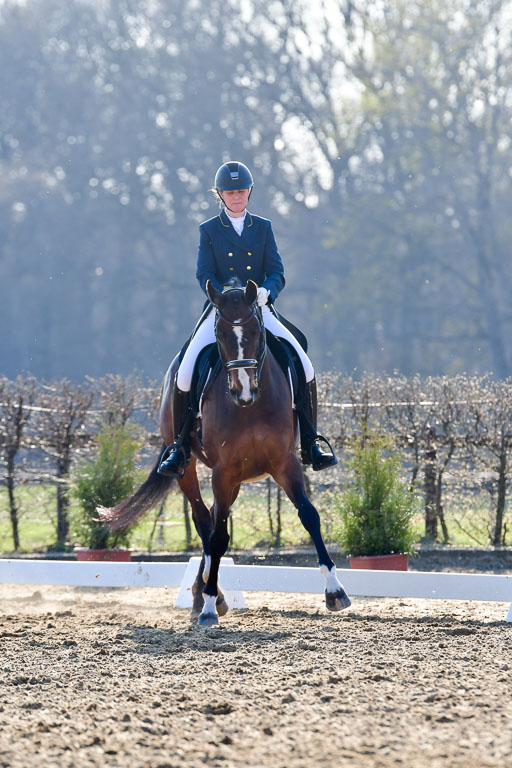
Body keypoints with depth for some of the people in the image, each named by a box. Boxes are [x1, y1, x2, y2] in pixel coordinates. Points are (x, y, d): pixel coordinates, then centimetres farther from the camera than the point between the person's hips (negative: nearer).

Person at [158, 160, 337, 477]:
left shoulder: (263, 228, 12)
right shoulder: (209, 231, 8)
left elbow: (277, 274, 4)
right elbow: (205, 275, -1)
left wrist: (266, 291, -20)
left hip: (259, 310, 1)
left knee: (305, 369, -16)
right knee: (185, 375, -21)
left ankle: (310, 445, -5)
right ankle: (180, 448, -5)